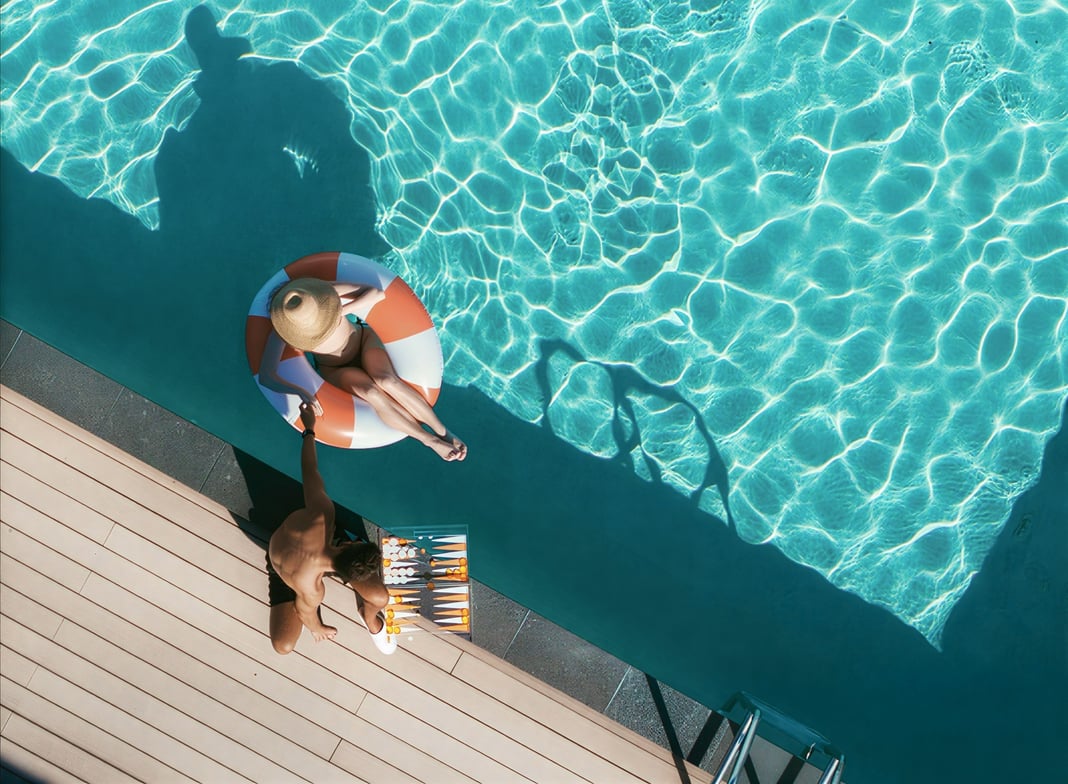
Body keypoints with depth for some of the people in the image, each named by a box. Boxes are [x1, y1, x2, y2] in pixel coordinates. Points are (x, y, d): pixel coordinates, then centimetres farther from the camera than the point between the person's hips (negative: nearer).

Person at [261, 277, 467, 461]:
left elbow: (377, 293, -29)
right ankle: (430, 441, -22)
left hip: (363, 340, 0)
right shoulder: (283, 332, -28)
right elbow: (266, 375, -32)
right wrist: (300, 392, -46)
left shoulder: (325, 292, -28)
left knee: (386, 380, -32)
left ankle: (443, 431, -24)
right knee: (372, 393, -31)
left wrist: (342, 311, -38)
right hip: (337, 370, 0)